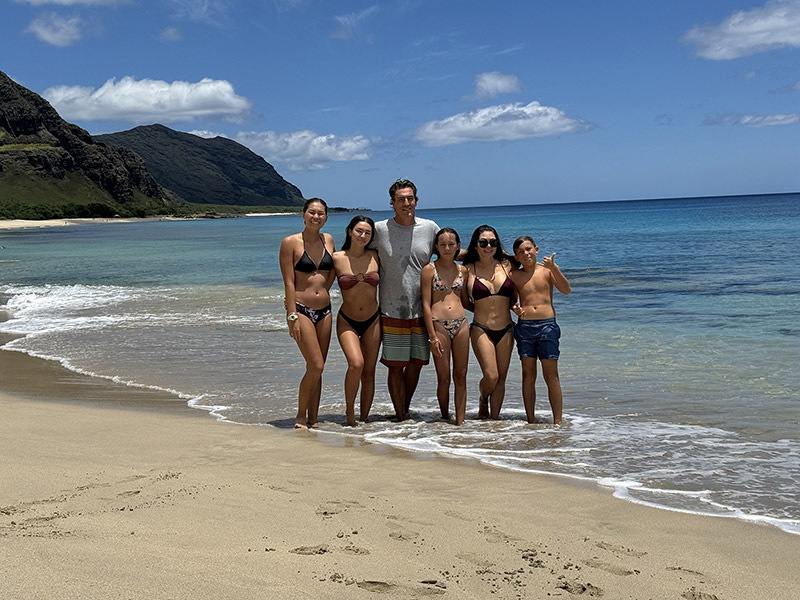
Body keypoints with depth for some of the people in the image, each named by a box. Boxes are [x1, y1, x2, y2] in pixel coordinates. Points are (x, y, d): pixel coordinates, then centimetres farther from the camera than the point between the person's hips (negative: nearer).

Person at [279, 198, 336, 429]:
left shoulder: (328, 240, 10)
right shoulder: (290, 243, -5)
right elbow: (289, 282, -8)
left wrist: (322, 293, 6)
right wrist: (293, 316, -13)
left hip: (324, 310, 5)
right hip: (301, 310, -5)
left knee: (317, 369, 7)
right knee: (315, 366, -13)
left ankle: (313, 419, 15)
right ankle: (300, 416, 4)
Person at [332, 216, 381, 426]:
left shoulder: (375, 257, 0)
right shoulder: (337, 258, -7)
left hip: (372, 321, 3)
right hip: (347, 321, -3)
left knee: (369, 373, 3)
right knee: (356, 364, -23)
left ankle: (364, 418, 13)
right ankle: (349, 410, -4)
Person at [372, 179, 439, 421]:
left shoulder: (430, 228, 4)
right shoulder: (379, 230, -2)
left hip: (421, 310, 3)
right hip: (392, 310, -3)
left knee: (416, 363, 10)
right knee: (396, 366, -1)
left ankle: (405, 410, 28)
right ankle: (400, 417, 10)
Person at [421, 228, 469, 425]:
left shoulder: (462, 270, 11)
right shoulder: (429, 269, -2)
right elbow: (426, 305, -6)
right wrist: (432, 336, -11)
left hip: (461, 323, 4)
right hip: (438, 325, -4)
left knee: (461, 376, 4)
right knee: (444, 378, 1)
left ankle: (460, 421, 9)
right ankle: (445, 418, 17)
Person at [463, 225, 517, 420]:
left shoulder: (506, 265, 5)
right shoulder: (468, 269, -2)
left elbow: (514, 297, 15)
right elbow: (463, 301, 7)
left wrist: (516, 307, 0)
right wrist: (482, 310, 2)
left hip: (506, 330, 3)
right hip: (481, 329, -3)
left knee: (501, 378, 5)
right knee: (491, 376, -12)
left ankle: (494, 417, 16)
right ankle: (483, 400, 20)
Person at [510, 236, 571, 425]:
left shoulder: (548, 269, 3)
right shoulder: (514, 275, 7)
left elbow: (566, 290, -9)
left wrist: (554, 269, -21)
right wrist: (514, 308, -9)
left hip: (547, 325, -2)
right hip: (524, 326, 2)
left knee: (551, 375, -2)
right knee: (528, 375, 4)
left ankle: (557, 421, 2)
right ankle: (530, 420, 12)